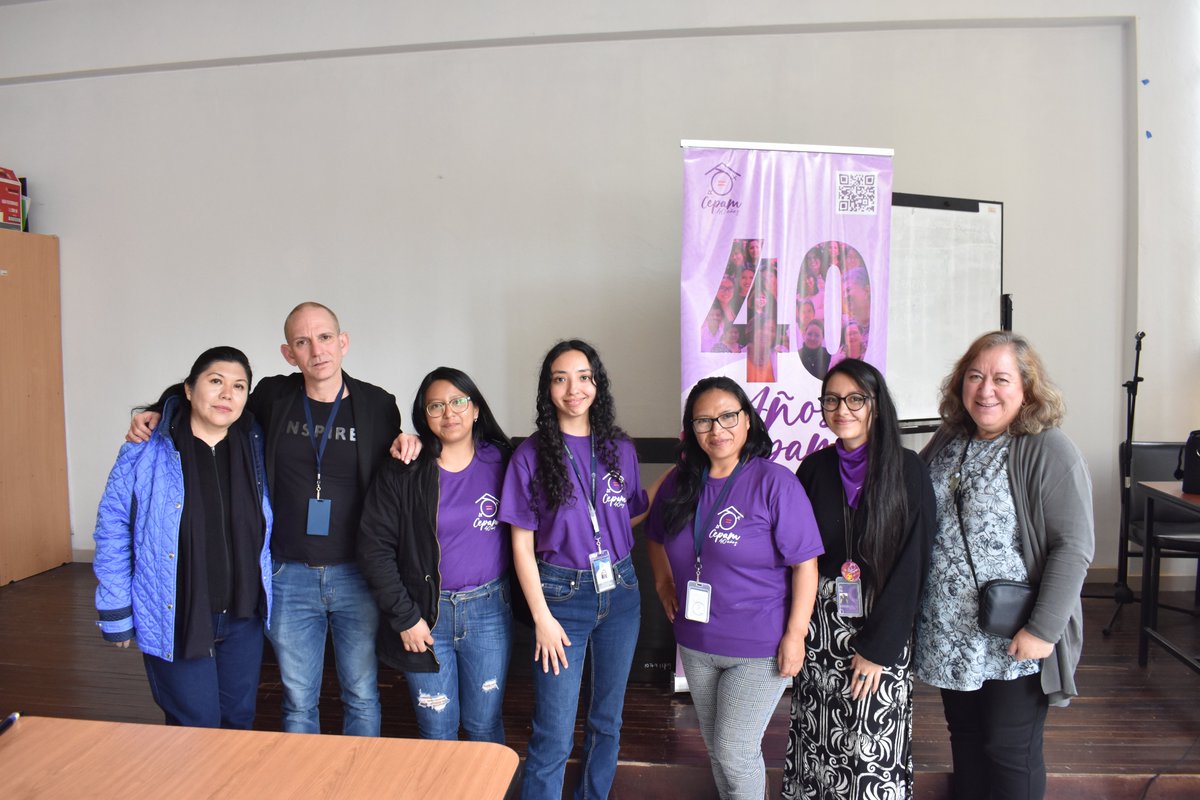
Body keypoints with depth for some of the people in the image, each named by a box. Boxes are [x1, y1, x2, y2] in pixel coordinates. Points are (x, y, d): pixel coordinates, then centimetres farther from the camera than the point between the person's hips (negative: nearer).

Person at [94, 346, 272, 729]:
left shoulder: (255, 446, -2)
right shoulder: (147, 451, -11)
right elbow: (112, 529, -6)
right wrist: (116, 611, -4)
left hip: (243, 615, 4)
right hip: (175, 619, -3)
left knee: (239, 720, 17)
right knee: (196, 727, 5)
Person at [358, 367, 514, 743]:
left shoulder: (501, 461, 0)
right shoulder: (402, 473, -5)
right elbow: (374, 547, -6)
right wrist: (404, 617, -9)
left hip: (488, 611, 1)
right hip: (425, 613, -1)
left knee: (485, 725, 12)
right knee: (436, 728, 11)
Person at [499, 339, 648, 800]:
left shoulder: (619, 449, 3)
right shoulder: (532, 455, -6)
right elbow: (522, 544, -6)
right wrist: (542, 617, -10)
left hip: (620, 591, 4)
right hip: (562, 593, -4)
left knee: (607, 719, 17)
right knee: (554, 735, 0)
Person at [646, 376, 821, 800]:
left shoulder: (775, 483, -16)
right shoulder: (680, 482, 0)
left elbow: (805, 563, -15)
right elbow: (655, 536, 18)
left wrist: (795, 635, -17)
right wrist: (664, 583, 5)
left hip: (759, 649, -5)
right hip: (696, 643, 6)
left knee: (735, 752, 0)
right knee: (716, 749, 20)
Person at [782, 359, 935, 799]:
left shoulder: (907, 469, -7)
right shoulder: (814, 468, 3)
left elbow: (911, 563, -10)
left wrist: (878, 646, -13)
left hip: (883, 627, -2)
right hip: (820, 626, 3)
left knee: (874, 746, 3)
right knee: (820, 735, 11)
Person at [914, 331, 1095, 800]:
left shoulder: (1049, 452, -14)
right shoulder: (947, 441, 5)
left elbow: (1074, 547, -18)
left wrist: (1043, 629, -21)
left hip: (1014, 642, -6)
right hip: (950, 633, 6)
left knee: (1010, 752, 8)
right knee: (964, 736, 21)